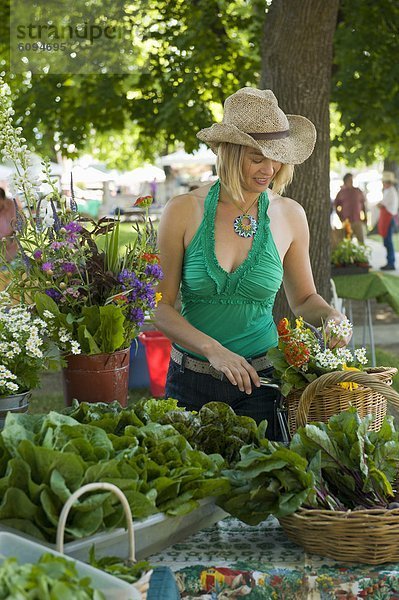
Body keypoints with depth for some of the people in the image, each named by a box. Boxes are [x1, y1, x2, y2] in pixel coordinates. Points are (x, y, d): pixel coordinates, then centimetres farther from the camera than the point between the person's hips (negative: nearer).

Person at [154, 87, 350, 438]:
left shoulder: (289, 216, -2)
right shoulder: (184, 212, -8)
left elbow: (303, 297, 12)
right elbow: (161, 306, -8)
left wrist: (331, 317, -9)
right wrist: (213, 350, -21)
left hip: (259, 381, 1)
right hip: (190, 382, -1)